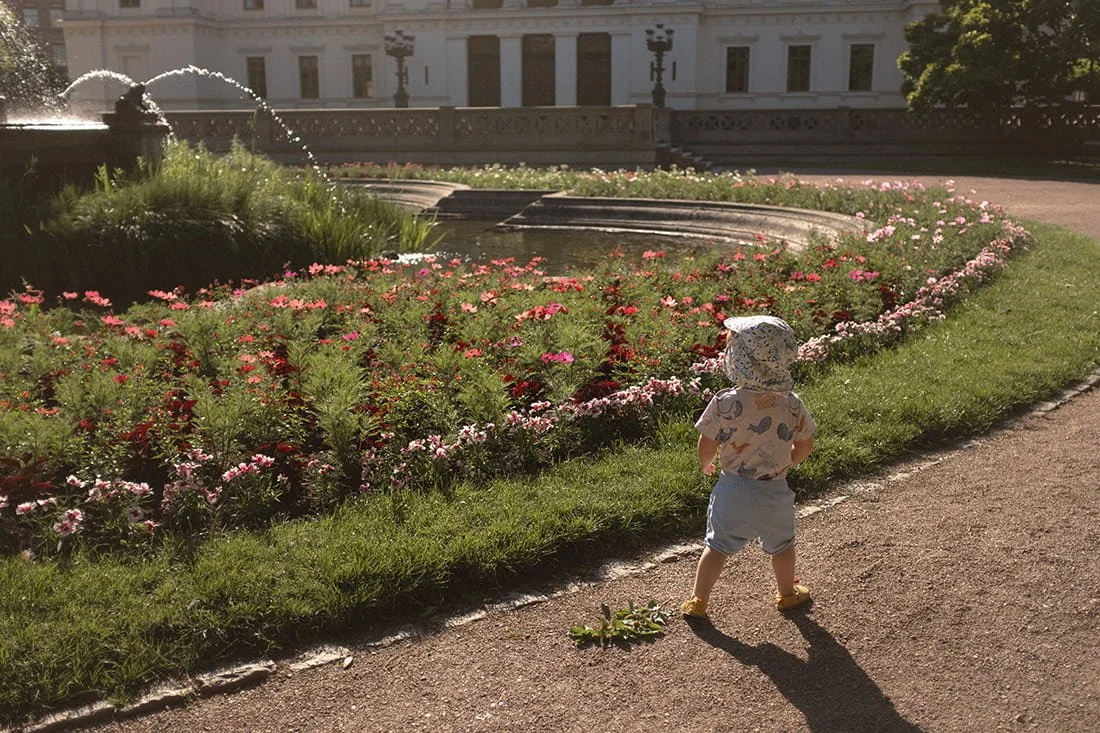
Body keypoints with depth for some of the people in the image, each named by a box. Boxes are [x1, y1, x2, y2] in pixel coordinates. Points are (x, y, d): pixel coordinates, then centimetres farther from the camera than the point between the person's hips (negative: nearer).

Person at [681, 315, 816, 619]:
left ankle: (698, 600, 21)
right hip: (775, 491, 2)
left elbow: (708, 445, -13)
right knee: (781, 546, 24)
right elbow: (804, 446, 0)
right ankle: (787, 593, 44)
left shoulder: (725, 403, -21)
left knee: (718, 546, 14)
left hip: (734, 489, -2)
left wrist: (705, 464, 9)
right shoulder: (792, 404, -11)